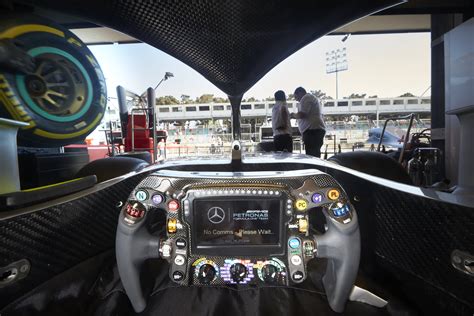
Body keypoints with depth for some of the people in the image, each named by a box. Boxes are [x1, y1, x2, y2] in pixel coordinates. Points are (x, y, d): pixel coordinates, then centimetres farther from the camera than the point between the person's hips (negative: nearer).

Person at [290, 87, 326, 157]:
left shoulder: (306, 98, -3)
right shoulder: (310, 97, 28)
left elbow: (301, 114, -15)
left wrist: (293, 115, 3)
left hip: (312, 130, -10)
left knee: (312, 156, -15)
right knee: (315, 156, 6)